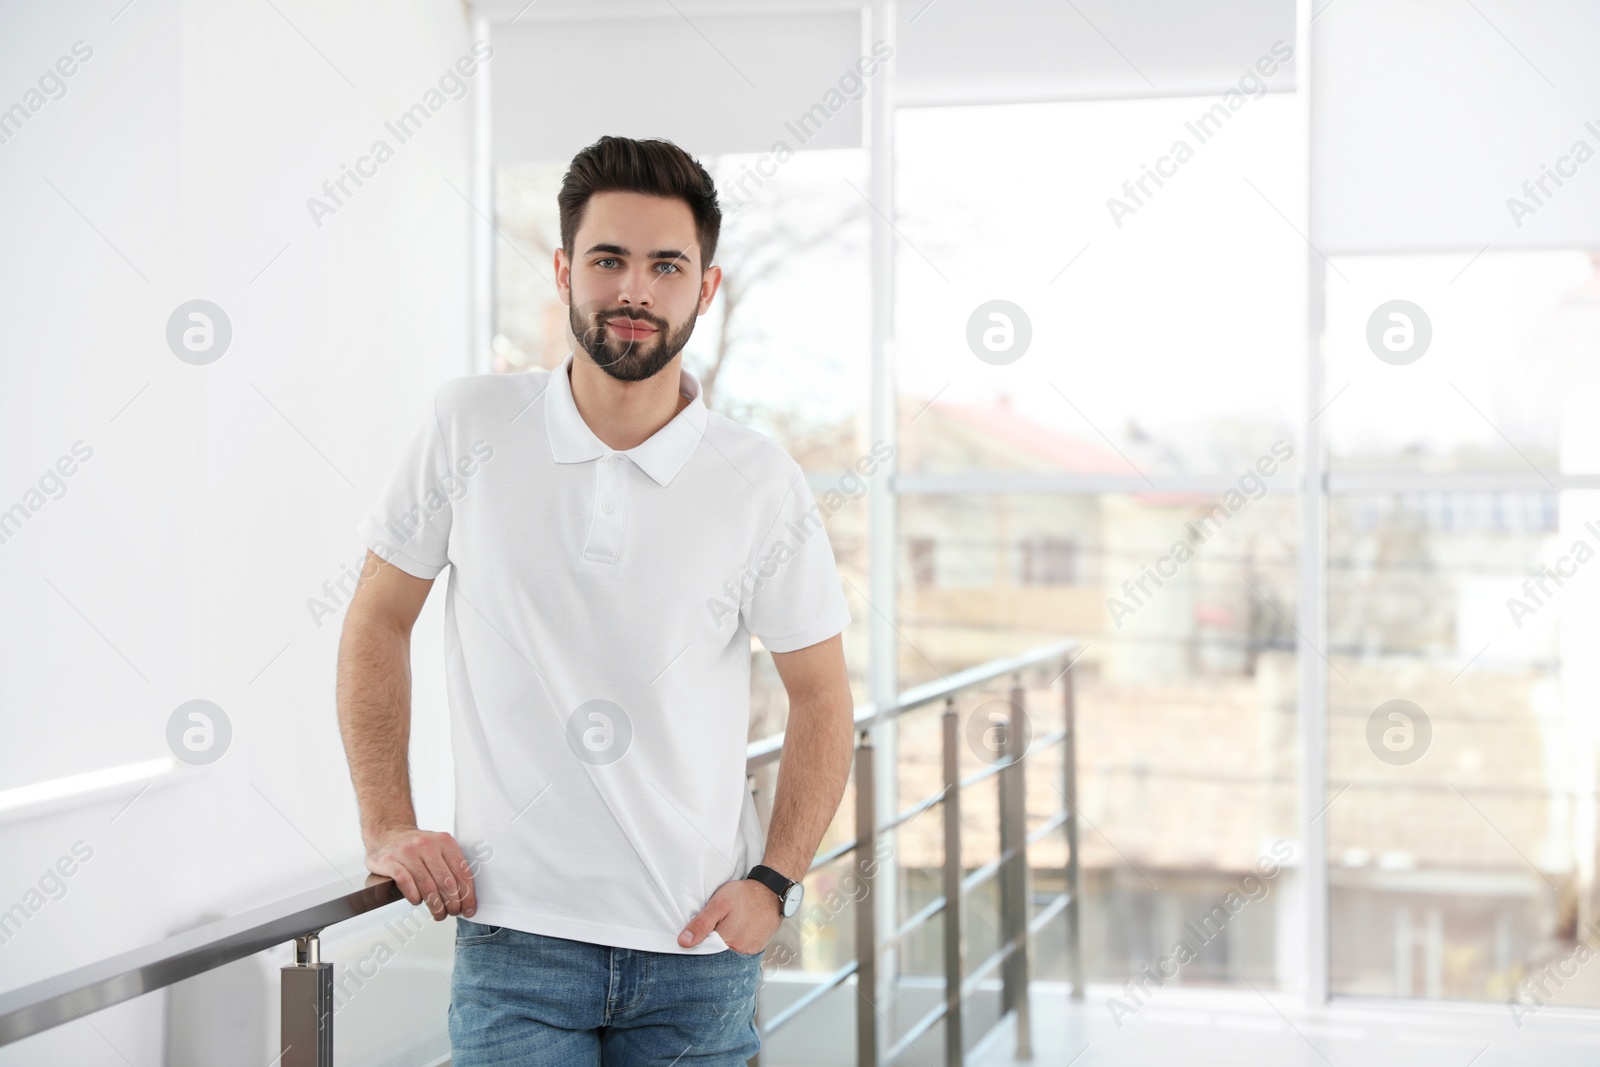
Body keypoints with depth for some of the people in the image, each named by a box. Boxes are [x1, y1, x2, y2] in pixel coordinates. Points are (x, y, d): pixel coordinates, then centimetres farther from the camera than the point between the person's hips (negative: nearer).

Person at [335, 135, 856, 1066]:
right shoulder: (470, 427, -2)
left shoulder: (762, 483, -3)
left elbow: (823, 696, 5)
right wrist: (388, 827, 1)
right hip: (515, 932, -1)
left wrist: (773, 883, -4)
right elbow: (378, 622, 7)